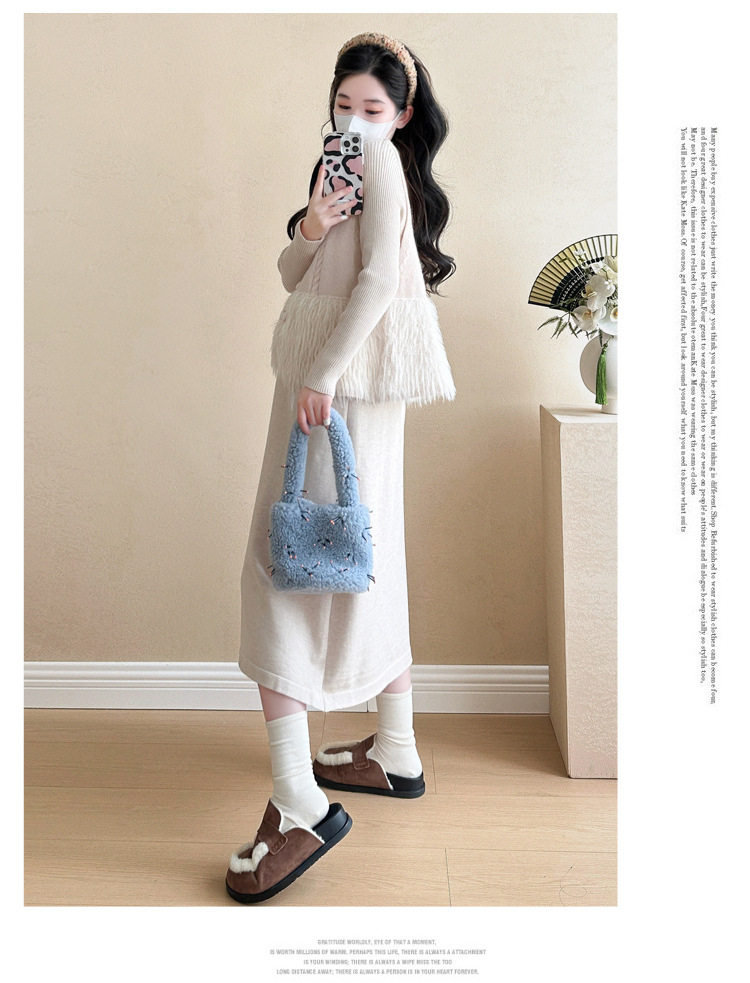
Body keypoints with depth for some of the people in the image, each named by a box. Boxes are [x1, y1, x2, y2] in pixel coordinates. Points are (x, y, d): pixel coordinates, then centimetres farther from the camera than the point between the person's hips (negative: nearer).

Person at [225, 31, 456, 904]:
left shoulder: (382, 155, -4)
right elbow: (292, 274, 15)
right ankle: (395, 754, 26)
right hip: (332, 381, 10)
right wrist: (309, 228, -6)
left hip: (344, 385, -10)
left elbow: (379, 277, -17)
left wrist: (324, 371, -21)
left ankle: (300, 805, -13)